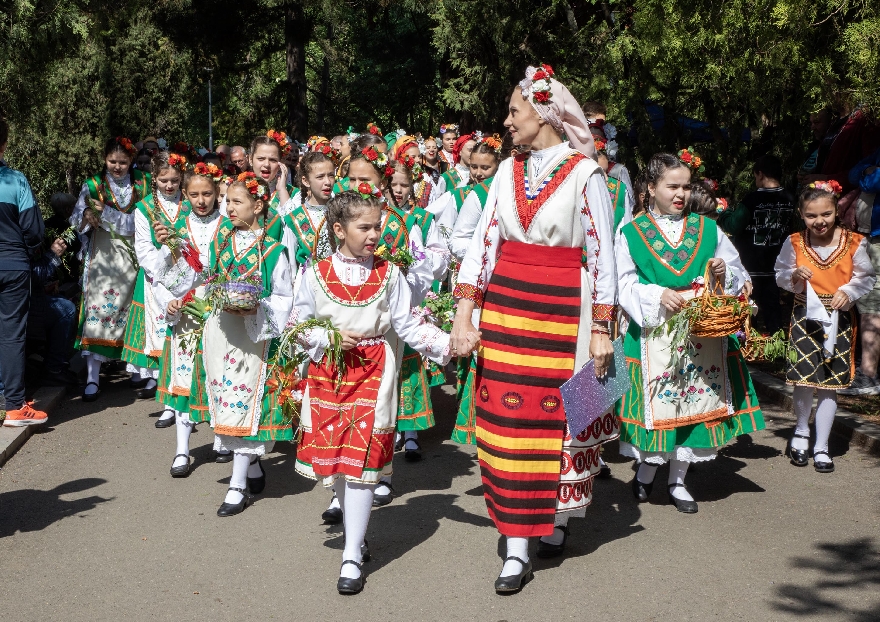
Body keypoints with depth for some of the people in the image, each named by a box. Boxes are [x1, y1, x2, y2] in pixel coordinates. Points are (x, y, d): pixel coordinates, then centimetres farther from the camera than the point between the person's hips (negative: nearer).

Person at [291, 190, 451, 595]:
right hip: (328, 375, 2)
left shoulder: (389, 275, 0)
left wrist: (447, 344, -14)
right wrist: (330, 338, -12)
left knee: (362, 461, -6)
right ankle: (354, 529, 33)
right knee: (332, 457, 9)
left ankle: (353, 556, 1)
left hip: (372, 375, -2)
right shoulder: (317, 274, 0)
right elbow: (298, 325, 5)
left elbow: (408, 326, -2)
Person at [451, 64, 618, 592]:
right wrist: (465, 314, -2)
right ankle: (517, 547, 8)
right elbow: (482, 243, 5)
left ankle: (557, 517, 30)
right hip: (505, 306, 4)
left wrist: (602, 329, -8)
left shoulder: (584, 172, -6)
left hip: (563, 311, -4)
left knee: (558, 413, 4)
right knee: (507, 416, 1)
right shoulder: (509, 171, 8)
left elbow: (603, 253, -5)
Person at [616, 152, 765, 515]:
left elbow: (739, 276, 14)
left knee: (696, 402, 5)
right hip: (654, 332, -2)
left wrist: (724, 273, -8)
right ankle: (646, 469, 24)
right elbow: (625, 284, -2)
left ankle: (678, 481, 19)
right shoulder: (631, 233, 3)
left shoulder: (707, 229, 10)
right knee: (656, 402, -1)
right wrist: (658, 295, -18)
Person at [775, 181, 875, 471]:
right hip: (805, 317, 0)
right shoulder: (794, 243, -2)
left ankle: (821, 446, 16)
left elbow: (867, 277, 4)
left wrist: (848, 291, -14)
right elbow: (780, 274, 7)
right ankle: (801, 432, 25)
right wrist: (793, 277, -14)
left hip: (838, 319, 0)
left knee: (829, 384, 4)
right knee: (802, 379, -4)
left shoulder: (853, 243, -5)